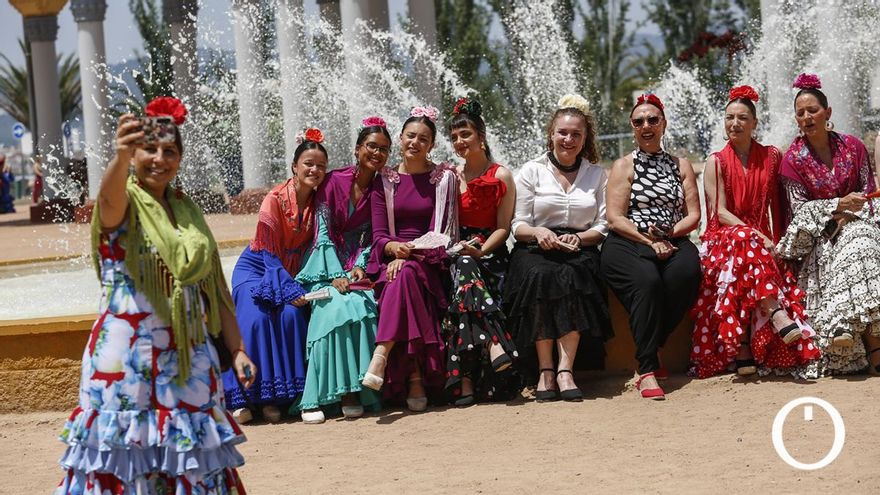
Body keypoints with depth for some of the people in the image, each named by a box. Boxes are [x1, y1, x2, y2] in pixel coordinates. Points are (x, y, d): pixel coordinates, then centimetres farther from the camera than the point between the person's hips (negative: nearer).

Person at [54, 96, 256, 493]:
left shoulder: (186, 209, 11)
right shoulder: (123, 203, -6)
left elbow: (214, 287, 15)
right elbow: (109, 197, -33)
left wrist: (236, 349, 10)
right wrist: (121, 155, -54)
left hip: (188, 355, 5)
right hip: (127, 355, -5)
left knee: (193, 461, 6)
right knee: (127, 450, -7)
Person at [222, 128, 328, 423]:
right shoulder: (276, 199, -17)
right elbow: (269, 253, -17)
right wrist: (291, 291, -26)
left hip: (290, 272, 3)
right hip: (257, 269, -3)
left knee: (291, 316, -23)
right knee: (256, 320, -26)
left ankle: (276, 399, -21)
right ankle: (245, 398, -23)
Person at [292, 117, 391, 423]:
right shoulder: (335, 181, -3)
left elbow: (372, 237, 7)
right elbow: (323, 234, -6)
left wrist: (359, 267, -12)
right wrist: (336, 276, -16)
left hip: (357, 266, 3)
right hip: (327, 267, -3)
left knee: (364, 307, -28)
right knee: (337, 309, -30)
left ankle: (353, 391, -25)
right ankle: (318, 396, -30)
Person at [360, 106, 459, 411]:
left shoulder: (444, 177, 6)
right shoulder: (385, 180, 12)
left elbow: (442, 232, -2)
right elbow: (378, 234, 6)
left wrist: (411, 253, -18)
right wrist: (394, 247, -18)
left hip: (429, 262, -2)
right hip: (392, 260, 2)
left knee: (406, 275, -36)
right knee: (401, 279, -33)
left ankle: (381, 357, -45)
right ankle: (416, 381, -37)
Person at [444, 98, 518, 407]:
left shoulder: (501, 177, 6)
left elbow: (503, 227, 1)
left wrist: (481, 251, -15)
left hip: (490, 252, -2)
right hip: (457, 251, 2)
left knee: (466, 271, -36)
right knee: (464, 271, -35)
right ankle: (495, 346, -50)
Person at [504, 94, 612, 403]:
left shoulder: (596, 174, 15)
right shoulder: (532, 171, 11)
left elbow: (603, 226, 9)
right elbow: (518, 224, 6)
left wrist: (578, 238, -11)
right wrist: (538, 232, -16)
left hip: (581, 250, 1)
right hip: (536, 250, -1)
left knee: (574, 277, -36)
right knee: (540, 277, -36)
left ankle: (565, 369, -39)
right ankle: (545, 370, -34)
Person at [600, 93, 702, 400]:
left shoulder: (681, 165, 22)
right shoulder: (624, 165, 13)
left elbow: (693, 214, 13)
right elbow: (615, 218, 1)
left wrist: (669, 234, -8)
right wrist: (649, 241, -13)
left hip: (673, 241, 2)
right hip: (627, 244, -2)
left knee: (687, 272, -33)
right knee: (647, 281, -36)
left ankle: (651, 349, -18)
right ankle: (647, 370, -36)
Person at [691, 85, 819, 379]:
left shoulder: (771, 157, 13)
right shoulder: (717, 162, 7)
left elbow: (777, 207, 14)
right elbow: (720, 212, -4)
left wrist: (777, 242, -2)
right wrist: (756, 235, -18)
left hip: (761, 241, 2)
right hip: (723, 240, -2)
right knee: (742, 240, -38)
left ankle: (744, 353, -41)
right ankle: (778, 316, -52)